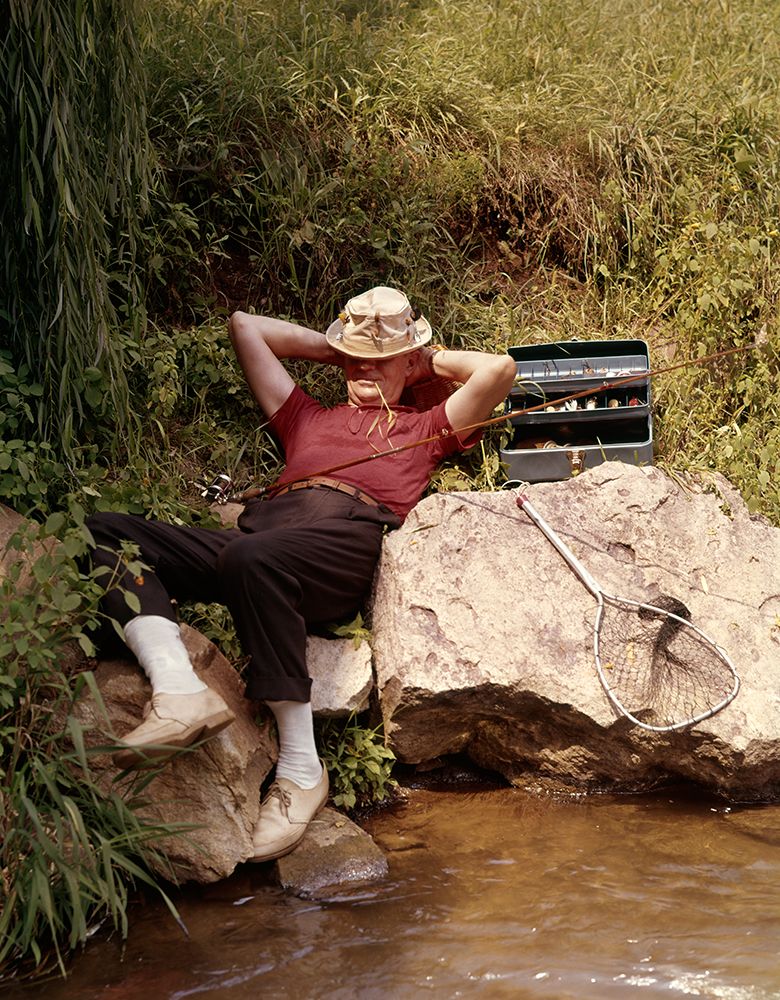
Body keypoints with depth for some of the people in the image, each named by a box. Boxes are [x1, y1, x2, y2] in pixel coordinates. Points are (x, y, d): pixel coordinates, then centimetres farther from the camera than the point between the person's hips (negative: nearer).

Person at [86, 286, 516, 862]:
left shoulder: (425, 427, 32)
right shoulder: (307, 419, 42)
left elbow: (499, 369, 19)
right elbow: (246, 326, 48)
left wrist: (432, 360, 34)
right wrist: (337, 351, 48)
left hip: (349, 538, -5)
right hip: (261, 532, 5)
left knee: (251, 559, -41)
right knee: (107, 535, -18)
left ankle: (301, 768, -34)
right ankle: (180, 691, -39)